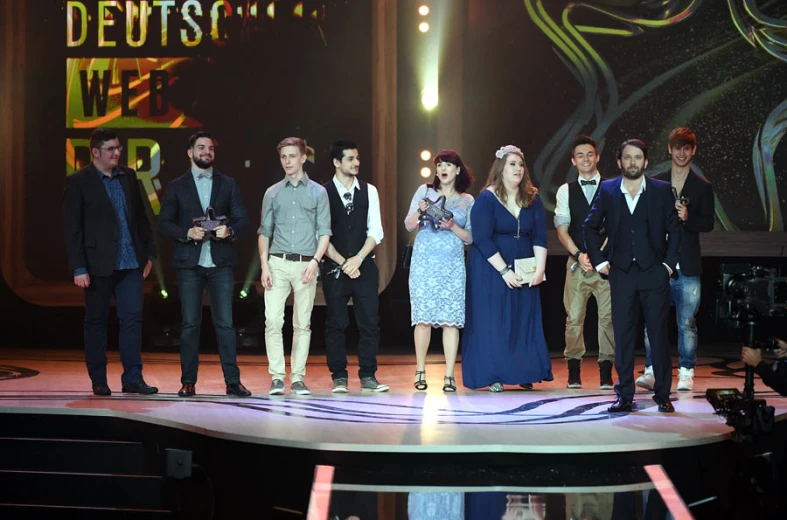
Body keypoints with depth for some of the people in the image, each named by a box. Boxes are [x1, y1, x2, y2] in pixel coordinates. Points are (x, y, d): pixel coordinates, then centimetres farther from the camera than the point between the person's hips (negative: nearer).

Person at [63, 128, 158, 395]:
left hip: (130, 262, 4)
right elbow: (72, 228, -7)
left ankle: (132, 378, 4)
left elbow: (141, 217, 15)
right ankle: (98, 380, 15)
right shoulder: (78, 182, -5)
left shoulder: (129, 176, 10)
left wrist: (149, 252, 11)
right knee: (96, 321, 7)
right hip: (98, 263, -4)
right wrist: (79, 268, -12)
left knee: (132, 319, 0)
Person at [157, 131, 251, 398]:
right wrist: (187, 233, -14)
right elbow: (164, 223, 3)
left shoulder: (228, 184, 11)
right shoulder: (176, 187, 8)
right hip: (189, 263, 0)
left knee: (225, 323, -2)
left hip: (221, 262, 0)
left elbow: (242, 219, 7)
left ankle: (233, 381, 1)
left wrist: (229, 231, -14)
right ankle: (188, 382, 8)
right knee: (190, 324, 2)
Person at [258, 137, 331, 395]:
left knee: (302, 324, 3)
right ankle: (277, 377, -3)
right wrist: (264, 266, -1)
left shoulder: (318, 192, 7)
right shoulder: (272, 193, 11)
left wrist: (315, 260, -12)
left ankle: (297, 378, 8)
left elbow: (324, 232, 3)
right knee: (273, 321, -9)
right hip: (277, 264, 1)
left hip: (305, 266, -1)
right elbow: (264, 232, 11)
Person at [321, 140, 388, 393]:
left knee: (369, 322, 0)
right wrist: (343, 263, -10)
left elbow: (375, 231, 4)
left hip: (364, 266, 2)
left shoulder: (369, 191, 8)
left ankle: (368, 376, 9)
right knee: (336, 324, 1)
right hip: (335, 268, -2)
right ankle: (339, 377, 9)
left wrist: (358, 259, -9)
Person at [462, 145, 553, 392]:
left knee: (524, 320, 3)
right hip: (490, 269, -4)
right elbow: (482, 240, -14)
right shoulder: (487, 199, -9)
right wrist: (504, 271, -19)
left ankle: (524, 374, 9)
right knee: (492, 321, -4)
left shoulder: (532, 199, 4)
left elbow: (540, 237, -1)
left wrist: (540, 269, -14)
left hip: (523, 268, 4)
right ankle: (493, 376, -1)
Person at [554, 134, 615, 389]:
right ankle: (574, 371, 7)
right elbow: (562, 230, 5)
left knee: (608, 316, -3)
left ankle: (606, 372, 4)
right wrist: (579, 255, -8)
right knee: (574, 317, -1)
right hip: (577, 261, 1)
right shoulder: (566, 191, 9)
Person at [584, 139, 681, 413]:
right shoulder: (607, 190, 5)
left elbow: (674, 230, 6)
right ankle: (625, 395, 9)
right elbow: (591, 227, 12)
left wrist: (669, 264, -1)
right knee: (622, 336, 3)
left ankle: (662, 395, 9)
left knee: (658, 335, 2)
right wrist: (599, 261, 6)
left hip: (654, 273, -1)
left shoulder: (662, 190, 2)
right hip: (621, 274, 1)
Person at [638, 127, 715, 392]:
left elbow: (708, 223, 3)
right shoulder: (654, 183, 10)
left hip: (687, 265, -1)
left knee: (687, 322, 1)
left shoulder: (703, 187, 7)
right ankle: (652, 371, 3)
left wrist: (687, 218, -13)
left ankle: (686, 373, 8)